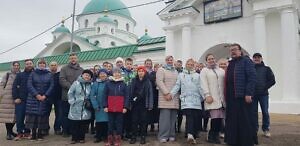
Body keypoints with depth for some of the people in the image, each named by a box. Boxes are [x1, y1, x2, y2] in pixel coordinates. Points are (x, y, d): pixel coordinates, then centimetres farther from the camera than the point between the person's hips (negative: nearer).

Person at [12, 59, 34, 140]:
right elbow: (14, 86, 3)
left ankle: (27, 132, 16)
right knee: (19, 117, 0)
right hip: (20, 100, 0)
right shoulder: (20, 75, 7)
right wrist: (15, 98, -5)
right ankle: (20, 133, 11)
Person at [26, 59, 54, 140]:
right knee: (33, 115, -3)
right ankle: (33, 134, 5)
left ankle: (40, 133, 10)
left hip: (45, 98, 0)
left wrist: (45, 96, -10)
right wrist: (36, 95, -12)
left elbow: (51, 86, 1)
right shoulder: (33, 73, 7)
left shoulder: (49, 74, 8)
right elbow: (29, 85, -2)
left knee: (42, 115, 0)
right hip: (33, 98, 0)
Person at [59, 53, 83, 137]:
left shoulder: (81, 70, 12)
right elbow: (62, 80, -6)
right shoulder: (64, 69, 6)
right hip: (66, 95, -1)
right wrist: (70, 87, -17)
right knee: (66, 114, 4)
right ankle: (65, 131, 14)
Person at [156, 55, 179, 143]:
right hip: (165, 97, -5)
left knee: (173, 117, 4)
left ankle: (171, 135, 12)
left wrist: (174, 94, 5)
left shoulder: (175, 71, 22)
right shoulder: (161, 70, 5)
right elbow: (159, 82, -8)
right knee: (165, 117, -8)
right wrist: (166, 93, -15)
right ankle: (163, 136, -1)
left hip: (174, 98, 5)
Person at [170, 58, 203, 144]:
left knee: (195, 118, 1)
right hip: (186, 100, -2)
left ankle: (193, 135, 10)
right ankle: (190, 135, -28)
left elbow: (200, 88, 12)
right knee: (189, 117, -16)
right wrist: (171, 94, -7)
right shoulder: (181, 75, 13)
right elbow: (177, 86, 6)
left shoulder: (197, 75, 17)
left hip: (196, 100, 2)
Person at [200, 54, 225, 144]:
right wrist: (207, 95, -14)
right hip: (212, 97, -4)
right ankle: (212, 136, 3)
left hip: (222, 97, 4)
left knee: (220, 117, 0)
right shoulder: (204, 71, 8)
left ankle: (215, 136, 12)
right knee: (215, 117, -12)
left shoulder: (221, 71, 20)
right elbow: (204, 84, -3)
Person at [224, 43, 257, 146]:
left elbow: (252, 77, -12)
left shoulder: (246, 61, -2)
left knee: (245, 120, 0)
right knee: (232, 120, 10)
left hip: (243, 96, -7)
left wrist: (249, 93, -19)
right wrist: (226, 95, 13)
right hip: (231, 97, 7)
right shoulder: (230, 64, 19)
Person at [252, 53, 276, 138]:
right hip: (253, 94, 1)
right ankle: (255, 129, 14)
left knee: (265, 112, 0)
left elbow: (272, 81, 2)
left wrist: (264, 88, -6)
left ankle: (266, 129, 14)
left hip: (263, 94, -1)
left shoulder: (266, 69, 7)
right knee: (254, 112, 5)